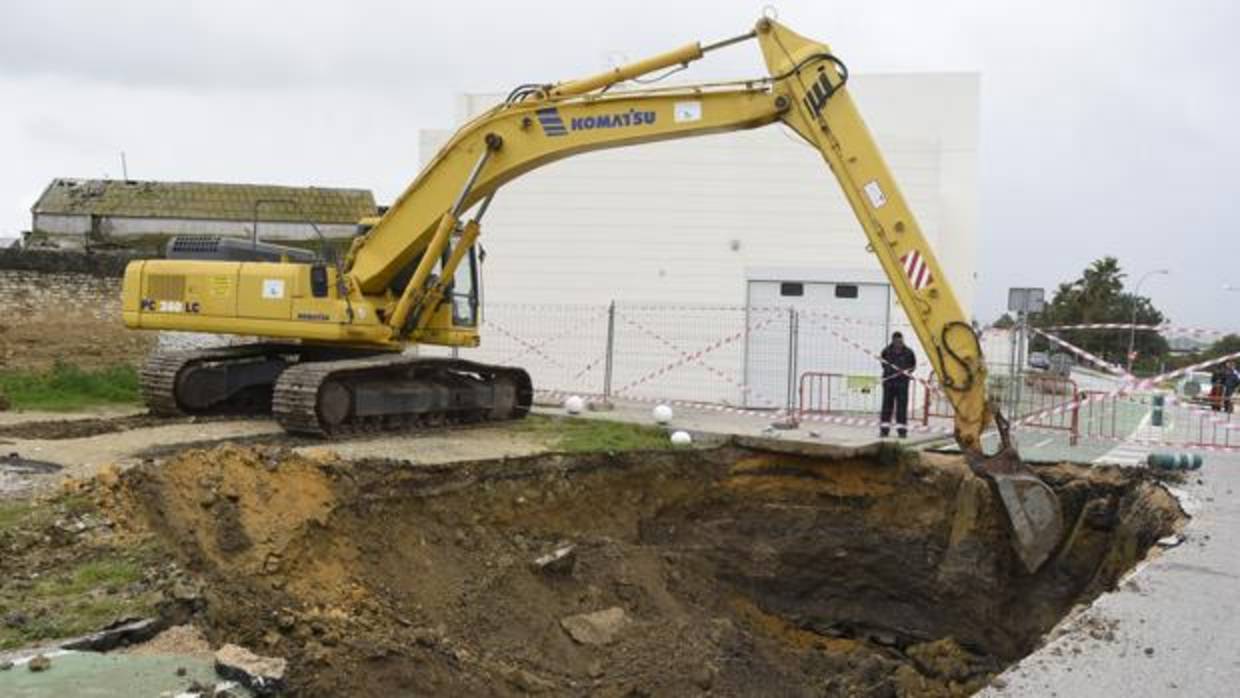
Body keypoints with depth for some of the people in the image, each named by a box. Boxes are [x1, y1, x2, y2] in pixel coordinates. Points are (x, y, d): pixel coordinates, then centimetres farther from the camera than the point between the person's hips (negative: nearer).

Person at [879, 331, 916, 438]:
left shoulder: (908, 352, -1)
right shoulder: (886, 351, -2)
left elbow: (913, 364, 12)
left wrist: (908, 371, -7)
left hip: (902, 382, 0)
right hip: (889, 381, 0)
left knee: (902, 405, 0)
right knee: (887, 405, 1)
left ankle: (902, 430, 5)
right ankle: (884, 429, 6)